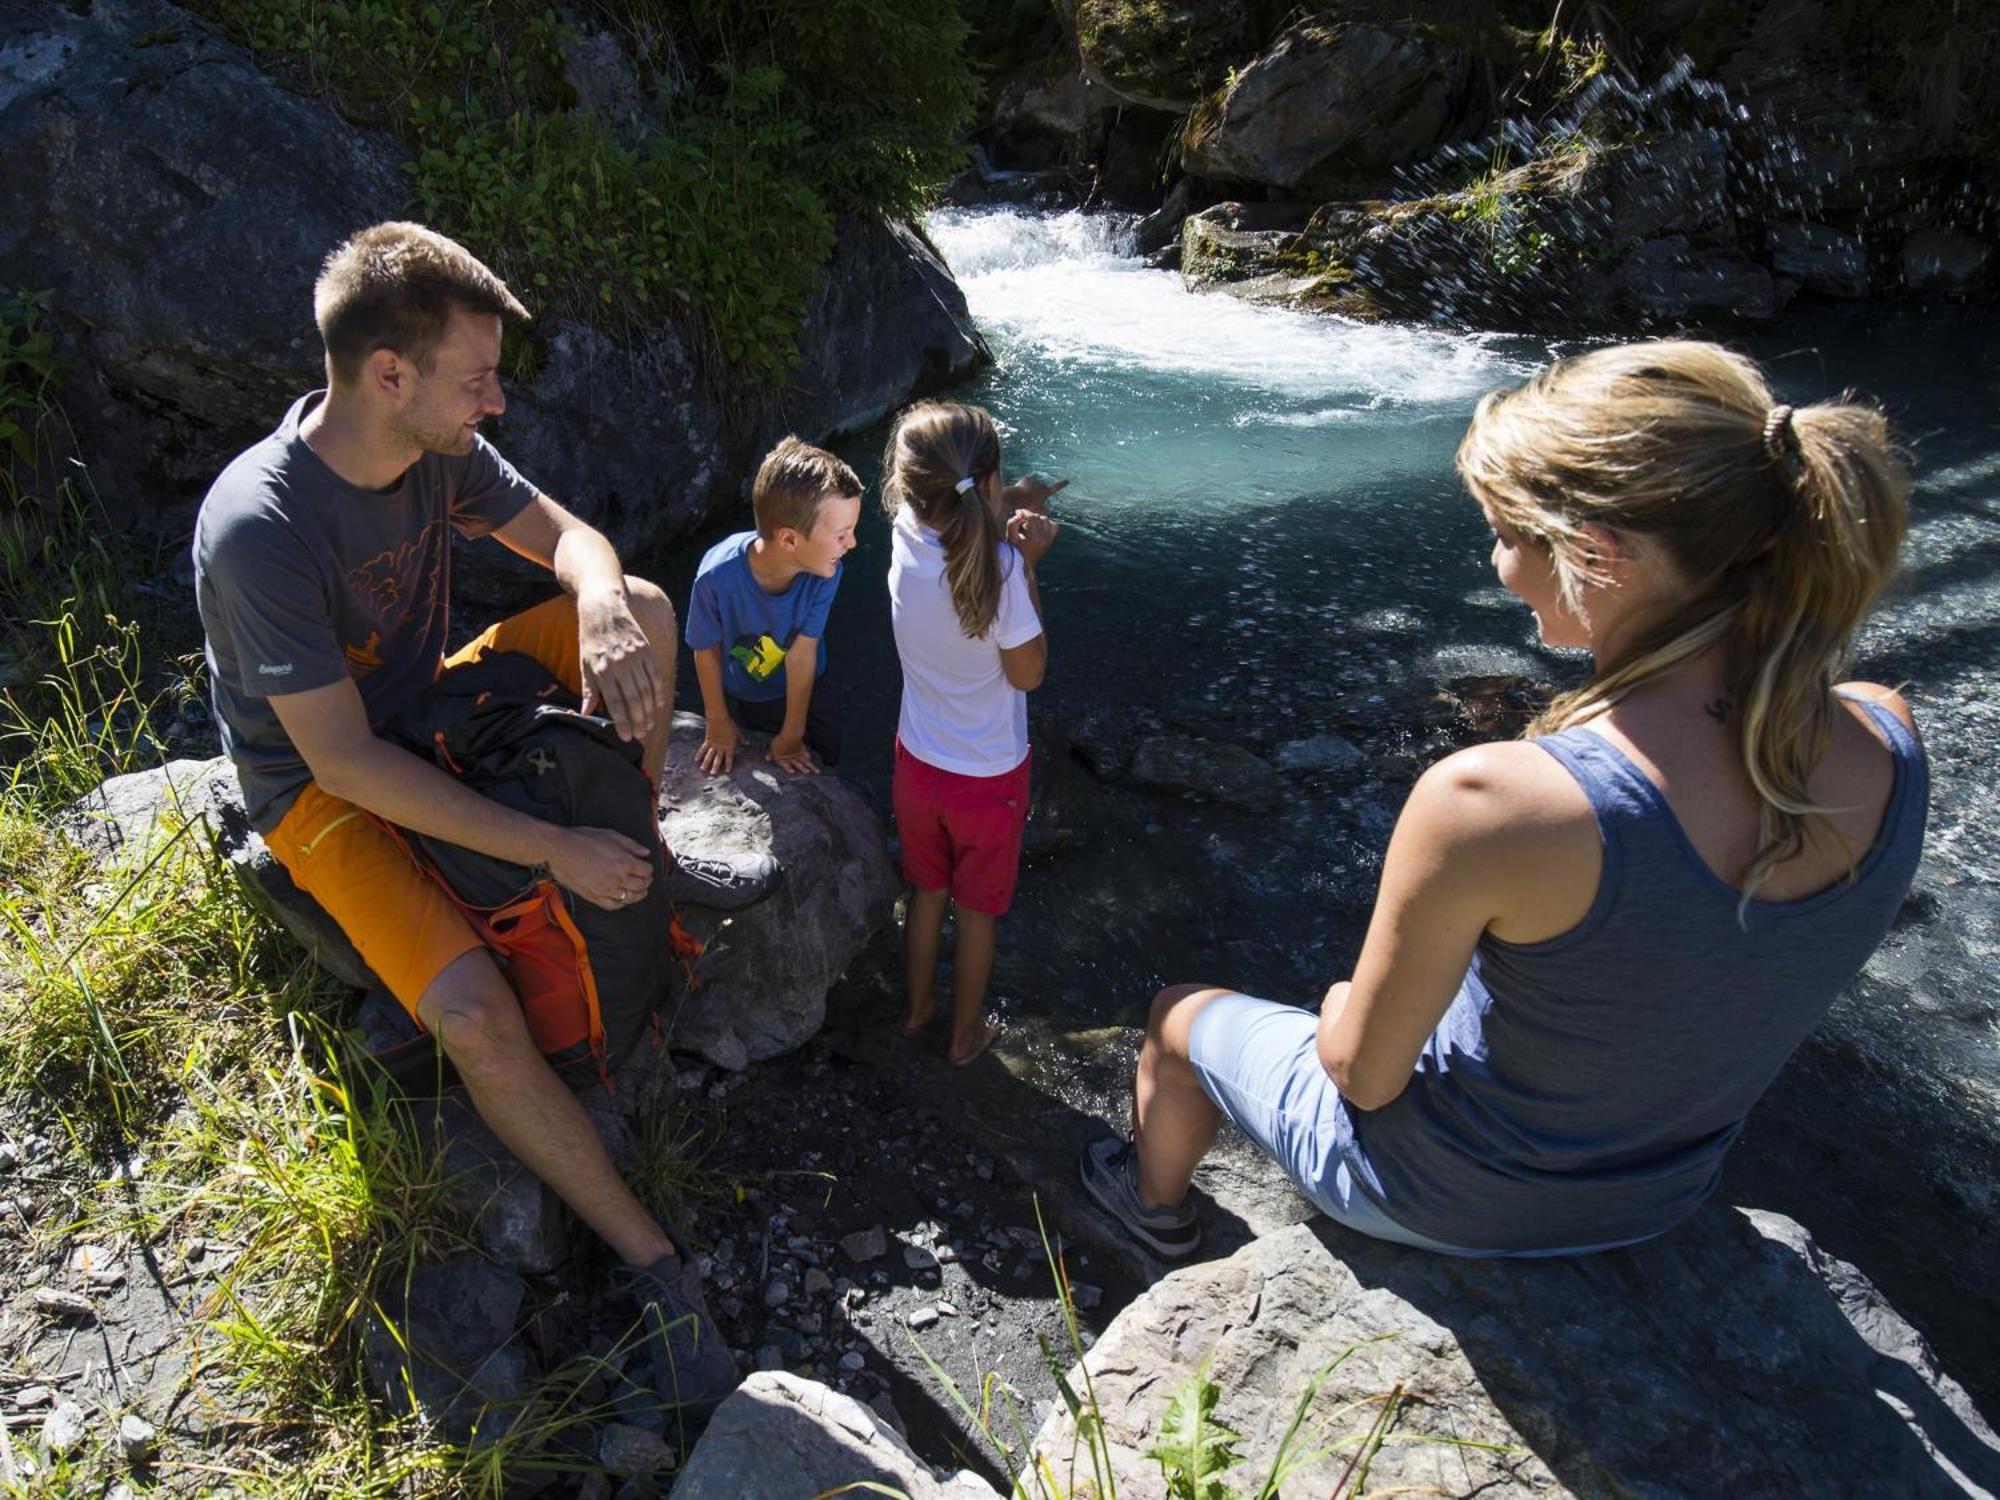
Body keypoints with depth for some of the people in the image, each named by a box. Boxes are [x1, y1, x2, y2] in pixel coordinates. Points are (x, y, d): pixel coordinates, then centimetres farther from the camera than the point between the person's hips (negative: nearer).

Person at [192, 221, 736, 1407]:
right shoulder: (259, 528, -33)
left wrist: (602, 609, -27)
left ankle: (635, 875, 7)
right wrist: (553, 848, -32)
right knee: (477, 1018, -29)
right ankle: (657, 1265, -10)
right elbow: (344, 760, -31)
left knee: (647, 610, -5)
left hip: (425, 708, 7)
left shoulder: (438, 448, -13)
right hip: (326, 789, -7)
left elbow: (566, 537, -1)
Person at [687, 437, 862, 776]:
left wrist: (792, 734, -13)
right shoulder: (718, 576, -39)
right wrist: (718, 723, -6)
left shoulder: (826, 574, -34)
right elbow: (707, 652, -20)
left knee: (827, 760, 19)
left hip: (800, 690, 1)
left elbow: (802, 654, -23)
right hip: (736, 694, -1)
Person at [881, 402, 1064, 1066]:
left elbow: (952, 512, 10)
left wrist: (1012, 505, -3)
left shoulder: (907, 537, -16)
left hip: (918, 761, 4)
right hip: (990, 775, -4)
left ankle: (918, 1006, 49)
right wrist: (1028, 565, -18)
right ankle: (965, 1033, 39)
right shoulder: (999, 568, -30)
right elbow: (1028, 674, -16)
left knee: (927, 893, 27)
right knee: (977, 911, 19)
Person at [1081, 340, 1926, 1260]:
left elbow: (1362, 1073, -23)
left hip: (1442, 1198, -5)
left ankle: (1156, 1204, 55)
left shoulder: (1489, 801, -40)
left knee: (1178, 1017, 23)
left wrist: (1342, 1011, -3)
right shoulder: (1886, 744, -20)